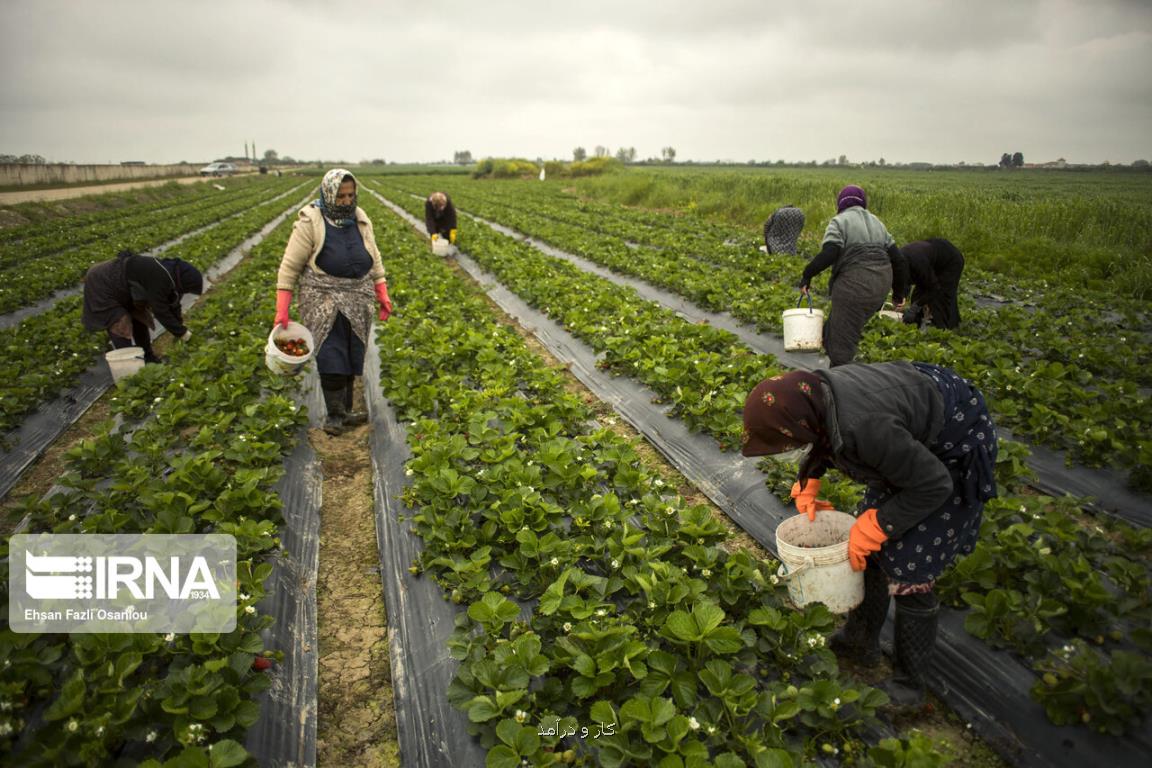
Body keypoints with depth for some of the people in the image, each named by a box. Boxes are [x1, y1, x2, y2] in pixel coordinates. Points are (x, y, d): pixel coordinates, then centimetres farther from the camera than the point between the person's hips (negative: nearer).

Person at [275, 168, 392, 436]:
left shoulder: (359, 219, 4)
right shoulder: (310, 222, -11)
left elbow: (374, 259, 15)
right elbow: (290, 266, -9)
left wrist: (382, 293, 10)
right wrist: (282, 310, -13)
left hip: (357, 300, 5)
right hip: (324, 300, -5)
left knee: (352, 357, 11)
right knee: (332, 358, -9)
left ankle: (345, 411, 24)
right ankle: (334, 415, 6)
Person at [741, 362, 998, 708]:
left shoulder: (864, 429, -42)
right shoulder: (811, 392, -18)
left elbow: (933, 485, -27)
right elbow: (819, 443, 9)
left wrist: (873, 528, -21)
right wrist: (807, 485, -2)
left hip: (954, 451, -8)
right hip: (914, 439, 8)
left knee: (908, 570, -6)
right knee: (867, 551, 13)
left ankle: (909, 683, 14)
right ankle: (860, 642, 33)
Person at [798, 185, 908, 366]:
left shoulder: (839, 221, 0)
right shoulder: (876, 222, 21)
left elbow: (828, 254, -17)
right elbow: (897, 258, 18)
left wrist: (807, 275, -7)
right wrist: (899, 293, 25)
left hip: (855, 285, -8)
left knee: (842, 339, -2)